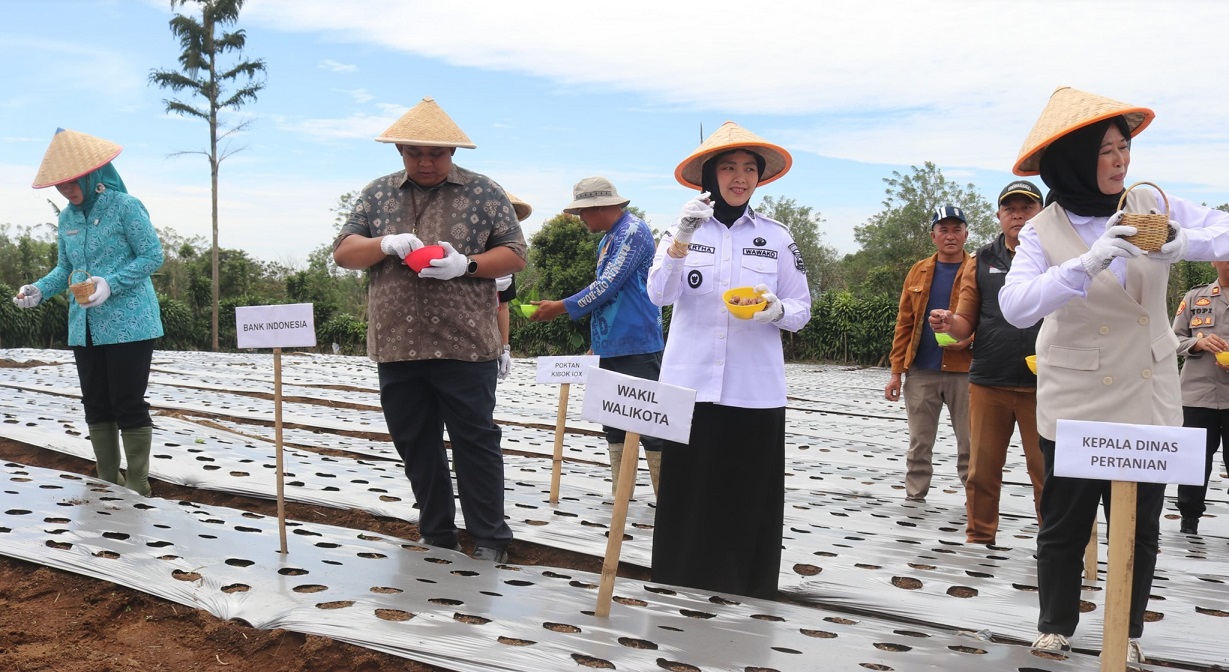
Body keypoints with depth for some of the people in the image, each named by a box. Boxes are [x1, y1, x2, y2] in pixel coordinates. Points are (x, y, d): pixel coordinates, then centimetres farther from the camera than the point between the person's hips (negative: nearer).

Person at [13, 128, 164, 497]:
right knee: (97, 406, 10)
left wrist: (112, 284, -23)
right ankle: (108, 485, 20)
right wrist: (39, 290, -3)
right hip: (84, 327, 7)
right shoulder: (67, 218, 10)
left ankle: (138, 488, 3)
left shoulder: (125, 206, -9)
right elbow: (66, 268, 15)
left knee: (128, 405, -5)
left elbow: (152, 256, -12)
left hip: (128, 324, -7)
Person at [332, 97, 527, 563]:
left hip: (464, 347, -3)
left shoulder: (484, 193, 3)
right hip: (396, 346, 4)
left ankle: (489, 538, 11)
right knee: (415, 443, 11)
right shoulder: (377, 194, 12)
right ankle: (436, 534, 24)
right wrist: (385, 245, -12)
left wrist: (466, 265, -16)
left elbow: (514, 256, 1)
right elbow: (343, 252, 8)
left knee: (475, 441, 1)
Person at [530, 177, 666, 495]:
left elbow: (608, 287, -17)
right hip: (609, 348, 10)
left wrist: (561, 308, -11)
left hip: (636, 348, -10)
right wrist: (596, 343, 24)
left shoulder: (633, 231, -11)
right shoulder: (608, 239, 18)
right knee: (614, 422, 10)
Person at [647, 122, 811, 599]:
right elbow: (660, 294, -8)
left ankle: (745, 595, 15)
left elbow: (802, 309, 9)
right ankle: (681, 588, 14)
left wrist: (778, 310, -13)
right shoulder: (681, 231, 7)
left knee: (749, 499, 3)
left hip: (756, 389, 1)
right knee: (687, 496, 1)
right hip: (690, 385, 0)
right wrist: (683, 237, -22)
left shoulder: (776, 237, 8)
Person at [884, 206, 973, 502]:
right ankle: (914, 497, 18)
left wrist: (970, 340, -21)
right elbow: (904, 324, 7)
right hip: (921, 371, 3)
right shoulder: (919, 272, 8)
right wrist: (896, 371, 3)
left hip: (964, 371, -2)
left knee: (970, 443, 6)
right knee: (919, 442, 9)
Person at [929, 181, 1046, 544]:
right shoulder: (981, 262, 9)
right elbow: (967, 322, 10)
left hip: (1043, 384, -2)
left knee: (1047, 471, 3)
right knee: (982, 470, 9)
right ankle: (979, 539, 22)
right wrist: (949, 323, -13)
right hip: (988, 381, 2)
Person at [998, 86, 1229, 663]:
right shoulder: (1043, 231, -8)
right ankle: (1055, 626, 26)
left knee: (1140, 526, 10)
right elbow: (1016, 306, -23)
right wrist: (1089, 262, -35)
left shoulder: (1153, 208, -2)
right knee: (1064, 524, 8)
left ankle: (1128, 632, 27)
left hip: (1148, 399, 2)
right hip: (1074, 404, -2)